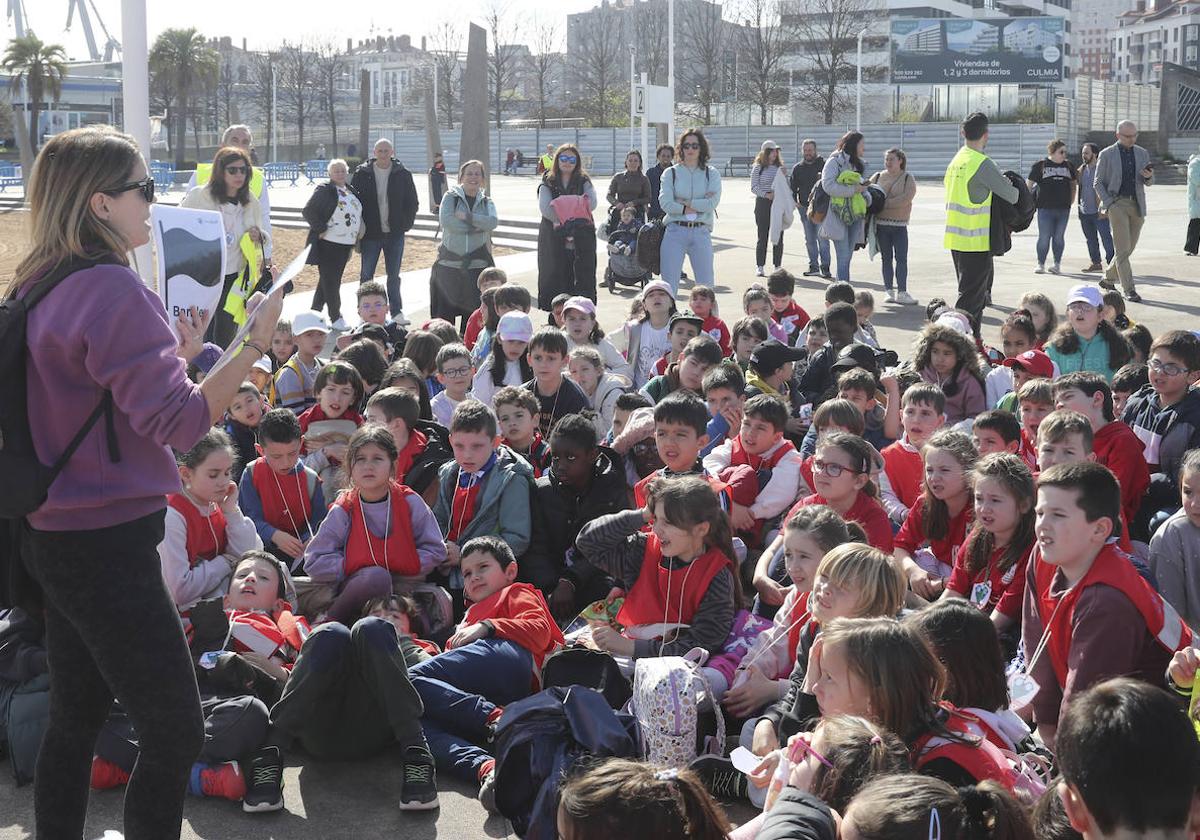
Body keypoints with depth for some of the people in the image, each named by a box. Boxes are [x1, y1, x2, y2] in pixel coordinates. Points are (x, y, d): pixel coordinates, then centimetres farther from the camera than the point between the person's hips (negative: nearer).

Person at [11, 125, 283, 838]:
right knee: (176, 735, -3)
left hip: (56, 535, 10)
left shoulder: (37, 288, 9)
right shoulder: (112, 287, -18)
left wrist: (175, 354, 18)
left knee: (76, 721, 19)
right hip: (109, 545, -10)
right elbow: (179, 422, -24)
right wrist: (253, 344, -24)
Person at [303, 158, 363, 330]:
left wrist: (357, 235, 15)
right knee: (330, 280, -3)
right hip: (328, 243, -8)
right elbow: (308, 211, -15)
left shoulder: (351, 191, 14)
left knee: (330, 280, 13)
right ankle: (336, 318, 1)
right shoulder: (324, 190, -9)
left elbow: (358, 213, 26)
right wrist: (321, 229, -17)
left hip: (345, 243, 8)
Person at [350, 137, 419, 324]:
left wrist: (405, 224, 0)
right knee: (366, 275, 3)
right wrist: (359, 227, -3)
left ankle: (397, 312, 17)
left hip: (395, 233, 1)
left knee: (394, 276, 9)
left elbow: (413, 202, 8)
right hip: (371, 234, -1)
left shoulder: (403, 174, 0)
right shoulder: (362, 174, -2)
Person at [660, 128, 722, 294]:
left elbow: (712, 202, -8)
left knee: (706, 284, 4)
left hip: (701, 232, 1)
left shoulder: (711, 173, 8)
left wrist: (685, 203, -7)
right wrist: (699, 205, -8)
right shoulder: (671, 173, 6)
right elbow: (665, 203, -9)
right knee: (669, 283, -2)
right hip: (675, 232, -1)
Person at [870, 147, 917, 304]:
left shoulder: (908, 179, 1)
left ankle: (902, 293, -4)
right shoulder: (878, 177, 10)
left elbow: (906, 198, -14)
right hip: (881, 224, 2)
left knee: (901, 258, -5)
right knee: (886, 258, 5)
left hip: (900, 225, -2)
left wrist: (884, 203, -16)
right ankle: (889, 291, 9)